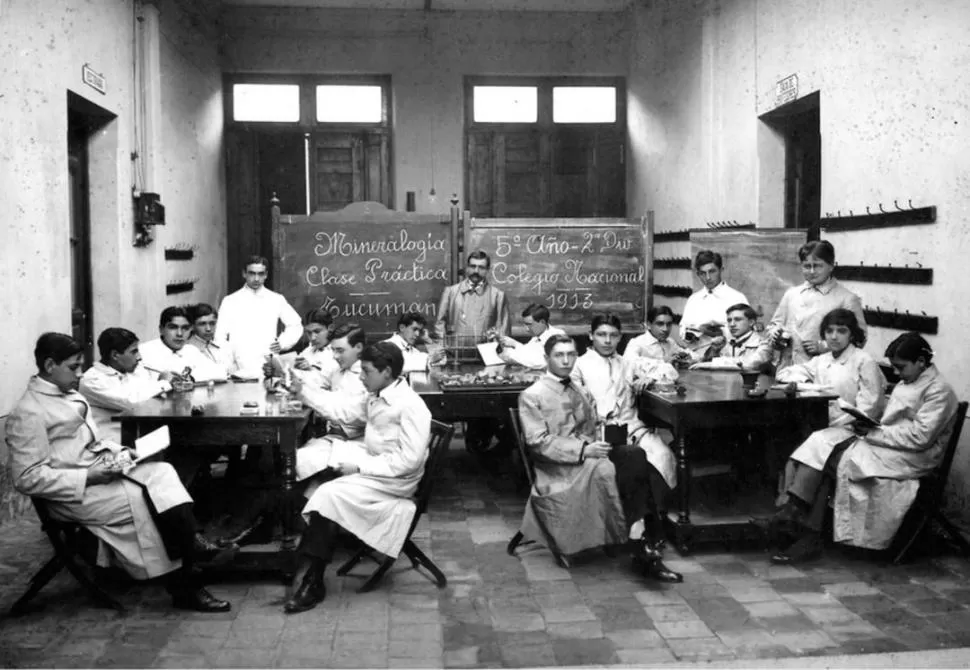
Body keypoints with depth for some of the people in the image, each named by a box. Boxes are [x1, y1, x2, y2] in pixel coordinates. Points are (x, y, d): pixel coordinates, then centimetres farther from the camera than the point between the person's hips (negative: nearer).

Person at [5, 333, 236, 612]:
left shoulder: (72, 396, 13)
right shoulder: (27, 414, -13)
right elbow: (27, 479, -17)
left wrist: (116, 452, 4)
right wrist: (89, 477, -20)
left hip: (99, 471, 8)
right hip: (75, 493, -8)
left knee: (162, 472, -15)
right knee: (144, 500, -20)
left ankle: (194, 544, -25)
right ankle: (183, 586, -10)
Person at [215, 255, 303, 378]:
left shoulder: (277, 300, 8)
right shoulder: (230, 301, 5)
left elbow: (295, 325, 18)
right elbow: (220, 337, 5)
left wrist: (283, 343, 3)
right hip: (239, 370, -1)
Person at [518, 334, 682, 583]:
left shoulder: (582, 392, 24)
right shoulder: (531, 396, 2)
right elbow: (538, 442, -9)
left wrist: (602, 444, -3)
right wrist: (583, 450, -19)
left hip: (591, 454, 6)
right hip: (559, 468, -6)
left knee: (635, 454, -26)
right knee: (606, 469, -35)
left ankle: (640, 537, -31)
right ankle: (640, 543, -30)